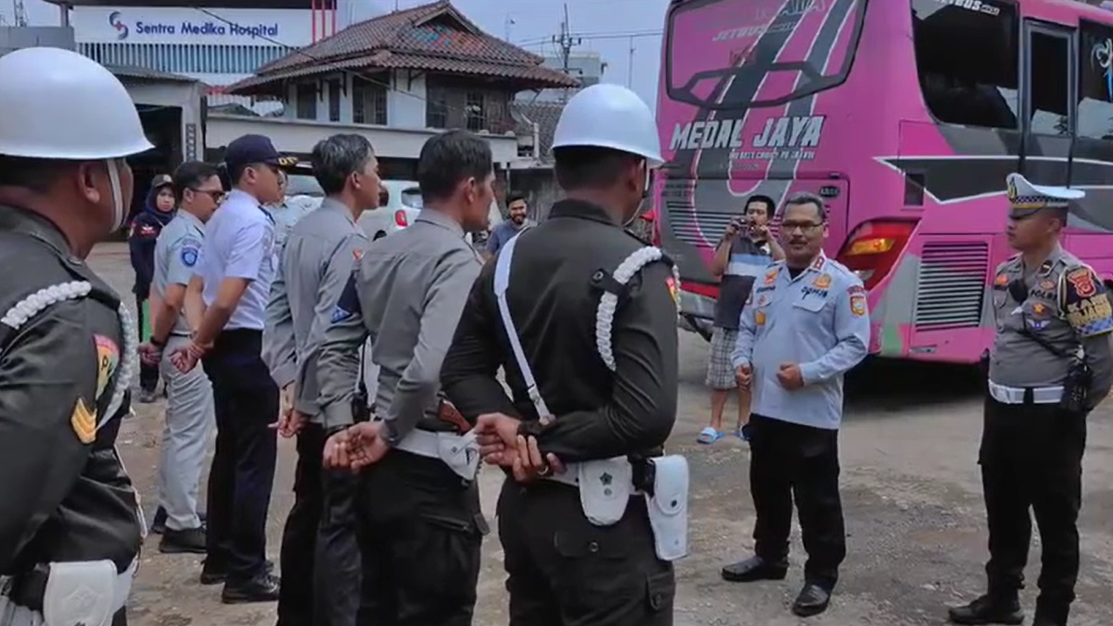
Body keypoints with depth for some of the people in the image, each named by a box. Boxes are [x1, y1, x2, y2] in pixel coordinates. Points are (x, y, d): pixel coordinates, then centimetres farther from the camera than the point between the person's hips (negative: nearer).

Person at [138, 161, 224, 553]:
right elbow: (174, 299, -26)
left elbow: (158, 291, 17)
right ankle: (181, 524, 4)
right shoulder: (190, 237, -18)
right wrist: (158, 341, -11)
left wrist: (158, 341, 11)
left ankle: (170, 509, 30)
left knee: (177, 431, 19)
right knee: (190, 435, -3)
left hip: (178, 345, 10)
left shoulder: (174, 231, 13)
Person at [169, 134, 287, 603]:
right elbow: (228, 299, -24)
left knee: (229, 451, 17)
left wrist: (201, 340, -1)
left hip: (224, 347, 10)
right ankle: (245, 573, 5)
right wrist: (203, 339, -6)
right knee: (255, 459, -2)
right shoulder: (254, 221, -17)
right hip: (250, 347, -10)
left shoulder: (221, 218, 14)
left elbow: (195, 289, 12)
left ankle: (220, 558, 28)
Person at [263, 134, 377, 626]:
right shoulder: (350, 241, -18)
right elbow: (330, 328, -24)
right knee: (342, 522, -1)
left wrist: (290, 380, 6)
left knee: (308, 509, 20)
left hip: (311, 401, 9)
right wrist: (302, 384, -13)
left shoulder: (299, 232, 9)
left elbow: (277, 311, 9)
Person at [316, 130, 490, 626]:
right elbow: (430, 368, -28)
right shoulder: (458, 260, -17)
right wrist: (391, 431, -14)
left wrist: (340, 424, 5)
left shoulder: (378, 254, 8)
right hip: (433, 467, -8)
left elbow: (336, 346, 10)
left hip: (382, 463, 8)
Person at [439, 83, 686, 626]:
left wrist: (512, 428, -7)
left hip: (524, 503, 7)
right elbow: (647, 415, -26)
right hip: (605, 520, -7)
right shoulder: (635, 268, -18)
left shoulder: (509, 259, 4)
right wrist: (546, 440, -14)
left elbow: (461, 370, 7)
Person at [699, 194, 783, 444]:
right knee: (720, 374, 1)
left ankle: (743, 422, 20)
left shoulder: (773, 245, 9)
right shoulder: (732, 241, 8)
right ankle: (715, 424, 8)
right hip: (728, 319, 0)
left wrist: (769, 239, -20)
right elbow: (716, 269, -5)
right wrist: (727, 238, -14)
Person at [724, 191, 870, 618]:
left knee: (817, 499, 3)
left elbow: (855, 344, -12)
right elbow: (747, 328, 18)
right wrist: (742, 360, -1)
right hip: (765, 408, 7)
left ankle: (821, 576, 17)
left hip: (813, 414, -7)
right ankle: (769, 557, 37)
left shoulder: (842, 283, -9)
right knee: (766, 489, 19)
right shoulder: (767, 279, 11)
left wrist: (808, 373, -21)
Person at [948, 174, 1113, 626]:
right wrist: (1000, 393, 16)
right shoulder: (1006, 273, 8)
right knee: (1003, 512, 18)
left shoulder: (1074, 280, -17)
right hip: (1000, 411, 8)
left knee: (1056, 520, 6)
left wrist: (1074, 408, -4)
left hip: (1049, 419, -8)